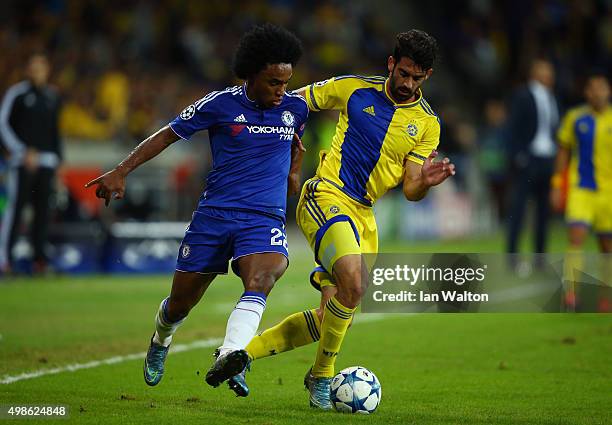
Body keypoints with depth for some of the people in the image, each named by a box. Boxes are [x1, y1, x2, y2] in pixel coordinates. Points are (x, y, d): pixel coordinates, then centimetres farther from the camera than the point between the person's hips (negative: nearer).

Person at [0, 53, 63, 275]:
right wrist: (23, 152, -11)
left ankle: (39, 257, 6)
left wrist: (57, 156, 16)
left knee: (43, 208, 1)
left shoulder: (53, 96, 15)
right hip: (22, 161, -5)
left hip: (47, 159, 5)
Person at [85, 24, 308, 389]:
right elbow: (168, 135, 3)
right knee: (180, 305, 9)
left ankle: (230, 355, -51)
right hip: (215, 214, -1)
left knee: (261, 280, -33)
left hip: (265, 219, 1)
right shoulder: (221, 104, -5)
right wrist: (122, 171, -2)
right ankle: (161, 341, 44)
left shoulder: (296, 108, 3)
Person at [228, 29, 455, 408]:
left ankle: (242, 352, 20)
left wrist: (426, 181, -19)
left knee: (333, 320, 5)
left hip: (363, 213, 6)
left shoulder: (427, 124, 5)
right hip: (326, 196, -6)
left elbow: (410, 191, 2)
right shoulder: (354, 89, -2)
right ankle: (321, 377, -9)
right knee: (354, 284, -29)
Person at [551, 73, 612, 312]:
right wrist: (557, 186, 7)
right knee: (576, 238, -17)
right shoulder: (574, 118, 3)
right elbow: (563, 151, 11)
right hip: (579, 189, -1)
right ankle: (571, 292, -21)